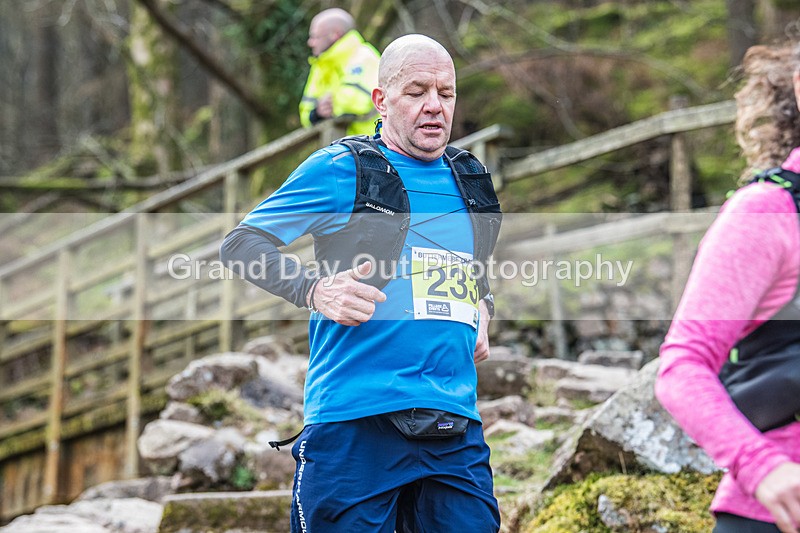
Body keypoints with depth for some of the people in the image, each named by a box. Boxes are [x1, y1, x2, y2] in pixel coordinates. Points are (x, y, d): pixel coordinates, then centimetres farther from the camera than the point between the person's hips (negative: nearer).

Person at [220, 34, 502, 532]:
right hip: (355, 421, -5)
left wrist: (482, 309, 15)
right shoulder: (341, 169, 0)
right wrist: (314, 288, -16)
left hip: (456, 428, 5)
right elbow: (240, 243, 0)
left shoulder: (471, 178, 18)